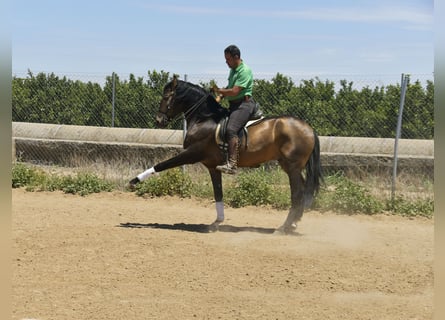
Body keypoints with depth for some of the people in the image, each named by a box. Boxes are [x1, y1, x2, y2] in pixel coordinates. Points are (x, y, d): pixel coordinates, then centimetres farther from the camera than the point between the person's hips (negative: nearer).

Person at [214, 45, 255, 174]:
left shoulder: (245, 71, -14)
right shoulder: (233, 70, 17)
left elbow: (234, 91, -20)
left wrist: (219, 90, -10)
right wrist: (221, 95, 10)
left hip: (244, 104, -11)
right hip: (233, 104, 11)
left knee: (231, 130, -27)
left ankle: (232, 165, -37)